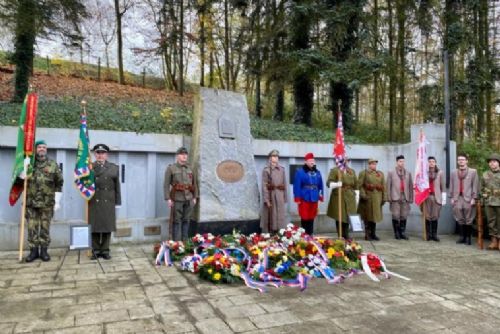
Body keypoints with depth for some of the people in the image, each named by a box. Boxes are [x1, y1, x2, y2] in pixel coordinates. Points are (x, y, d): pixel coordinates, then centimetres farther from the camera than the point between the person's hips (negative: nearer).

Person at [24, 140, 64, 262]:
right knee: (32, 228, 5)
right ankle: (33, 251, 15)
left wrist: (57, 201, -3)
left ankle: (44, 251, 15)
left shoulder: (53, 164, 2)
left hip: (47, 202, -1)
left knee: (45, 227, 5)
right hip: (30, 202, 1)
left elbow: (59, 183, 2)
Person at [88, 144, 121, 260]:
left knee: (107, 227, 4)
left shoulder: (114, 168, 6)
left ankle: (105, 250, 14)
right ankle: (96, 250, 16)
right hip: (94, 202, 0)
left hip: (109, 202, 1)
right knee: (95, 227, 5)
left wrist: (118, 202, 3)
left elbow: (117, 186, 5)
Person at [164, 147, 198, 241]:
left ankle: (185, 241, 18)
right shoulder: (170, 169, 0)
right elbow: (166, 185, -5)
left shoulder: (190, 169, 12)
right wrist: (168, 199, -12)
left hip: (189, 199, 4)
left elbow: (194, 184, 15)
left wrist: (195, 197, 9)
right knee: (177, 221, -1)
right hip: (177, 199, -4)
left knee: (186, 221, 9)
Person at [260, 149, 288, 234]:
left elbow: (284, 184, 10)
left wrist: (285, 198, 7)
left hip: (280, 197, 3)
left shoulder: (282, 169, 9)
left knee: (280, 216, 4)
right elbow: (264, 186, -7)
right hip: (270, 195, -3)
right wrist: (266, 200, -13)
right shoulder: (266, 170, -3)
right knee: (270, 217, 2)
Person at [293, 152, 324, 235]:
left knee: (311, 218, 12)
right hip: (304, 199, -5)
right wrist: (297, 198, -13)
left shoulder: (317, 172, 11)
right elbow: (297, 186, -10)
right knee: (305, 218, 0)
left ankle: (310, 235, 21)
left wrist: (321, 195, 9)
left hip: (314, 199, 5)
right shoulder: (300, 172, -6)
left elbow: (320, 185, 15)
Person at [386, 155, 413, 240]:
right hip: (395, 198, -2)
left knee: (404, 216, 3)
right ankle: (396, 233, 8)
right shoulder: (391, 173, 6)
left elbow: (411, 186, 11)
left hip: (405, 198, 2)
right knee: (396, 216, -2)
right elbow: (388, 186, 2)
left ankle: (402, 233, 12)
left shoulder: (408, 173, 13)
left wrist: (411, 198, 5)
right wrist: (389, 198, -4)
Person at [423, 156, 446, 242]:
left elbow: (443, 186, 6)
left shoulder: (440, 172, 8)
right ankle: (428, 235, 4)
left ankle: (434, 235, 7)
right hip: (426, 197, 0)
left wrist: (444, 198, 0)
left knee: (435, 217, 1)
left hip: (437, 197, 1)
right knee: (428, 216, -1)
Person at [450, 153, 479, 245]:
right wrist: (451, 197, 5)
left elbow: (475, 186, -1)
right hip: (457, 198, 3)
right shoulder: (453, 172, 12)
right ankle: (462, 236, 12)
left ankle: (468, 237, 10)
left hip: (468, 198, -2)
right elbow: (451, 186, 11)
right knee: (460, 219, 5)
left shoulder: (473, 171, 4)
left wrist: (474, 198, -7)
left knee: (468, 220, 2)